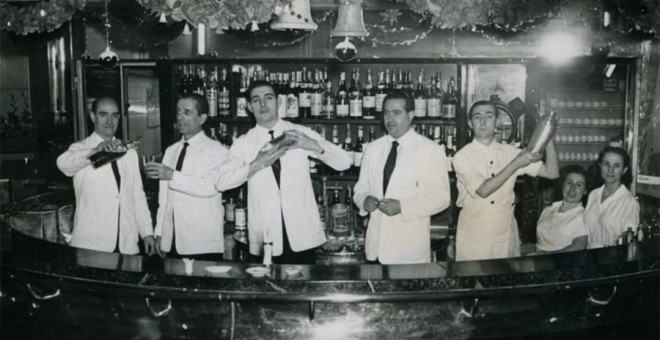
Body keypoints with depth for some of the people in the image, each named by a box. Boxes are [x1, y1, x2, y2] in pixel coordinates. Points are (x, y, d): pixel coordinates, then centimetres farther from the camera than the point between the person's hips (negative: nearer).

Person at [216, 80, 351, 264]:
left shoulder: (301, 133, 2)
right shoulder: (243, 143, 4)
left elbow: (344, 162, -5)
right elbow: (221, 182, -9)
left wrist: (313, 145, -22)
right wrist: (256, 165, -22)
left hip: (303, 236, 0)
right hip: (265, 238, 0)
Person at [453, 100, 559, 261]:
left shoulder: (510, 152, 4)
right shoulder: (463, 156, -7)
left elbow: (552, 173, 0)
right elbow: (483, 190, -21)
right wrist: (517, 164, -22)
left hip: (507, 236, 3)